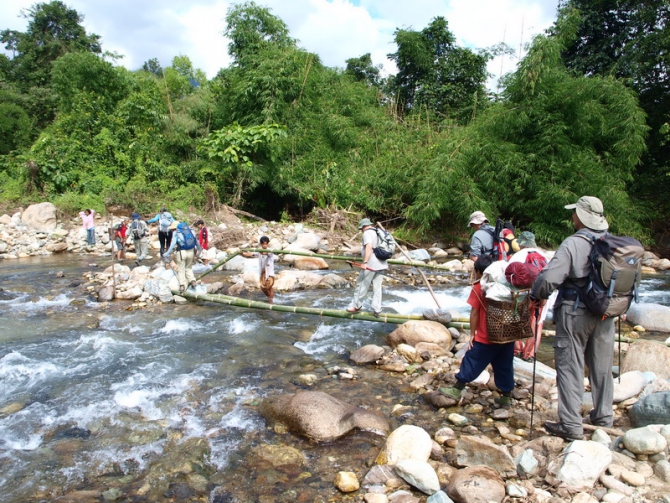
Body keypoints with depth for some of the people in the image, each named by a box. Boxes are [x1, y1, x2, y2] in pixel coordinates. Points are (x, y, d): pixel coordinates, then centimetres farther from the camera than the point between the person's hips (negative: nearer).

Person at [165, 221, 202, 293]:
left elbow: (173, 243, -15)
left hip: (181, 252, -4)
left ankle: (182, 285, 0)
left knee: (181, 270, 8)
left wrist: (167, 253, -18)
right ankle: (192, 281, 7)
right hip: (191, 251, 5)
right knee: (189, 268, 22)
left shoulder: (175, 232, -2)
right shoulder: (188, 229, 12)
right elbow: (195, 239, 17)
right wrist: (199, 248, 31)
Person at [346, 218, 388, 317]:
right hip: (381, 264, 8)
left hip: (371, 264, -8)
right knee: (377, 287, 8)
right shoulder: (378, 233, 19)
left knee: (362, 285, 4)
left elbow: (369, 247, -22)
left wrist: (365, 262, -26)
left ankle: (356, 306, 14)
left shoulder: (367, 233, -7)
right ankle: (377, 310, 7)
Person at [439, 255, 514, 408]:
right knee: (504, 366, 13)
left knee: (471, 362, 6)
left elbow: (474, 313, -9)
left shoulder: (478, 287, -10)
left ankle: (457, 390, 16)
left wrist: (472, 334, -1)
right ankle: (506, 397, 21)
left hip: (486, 337, -5)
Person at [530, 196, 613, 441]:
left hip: (575, 313, -6)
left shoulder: (573, 244, -18)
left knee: (570, 367, 2)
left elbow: (549, 277, -25)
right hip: (605, 314, 6)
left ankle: (571, 425, 6)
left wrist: (536, 296, -8)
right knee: (602, 366, 18)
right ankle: (603, 417, 33)